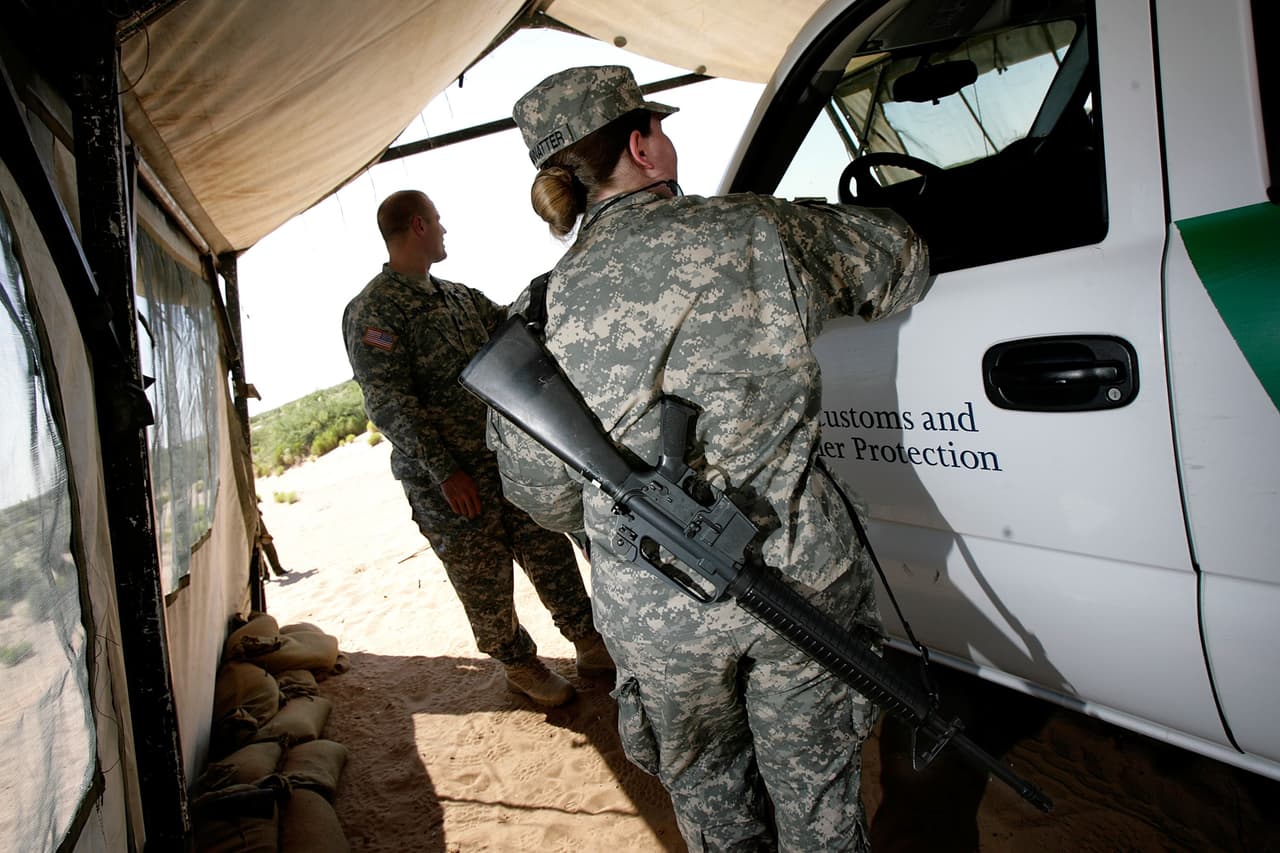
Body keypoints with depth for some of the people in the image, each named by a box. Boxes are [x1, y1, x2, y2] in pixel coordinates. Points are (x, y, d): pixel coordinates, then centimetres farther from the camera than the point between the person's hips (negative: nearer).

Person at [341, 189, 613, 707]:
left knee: (551, 552, 11)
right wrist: (444, 471, -20)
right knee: (484, 582, 7)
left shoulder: (456, 295, 13)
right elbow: (389, 404, -17)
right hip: (449, 481, -7)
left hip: (508, 456, 7)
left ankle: (591, 645, 26)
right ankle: (519, 665, 27)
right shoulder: (372, 311, -11)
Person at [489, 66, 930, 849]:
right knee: (815, 785, 22)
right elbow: (904, 260, 9)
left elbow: (545, 496, 1)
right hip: (797, 575, 0)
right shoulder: (754, 233, -8)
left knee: (708, 789, 26)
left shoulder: (543, 315, -7)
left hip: (657, 613, 1)